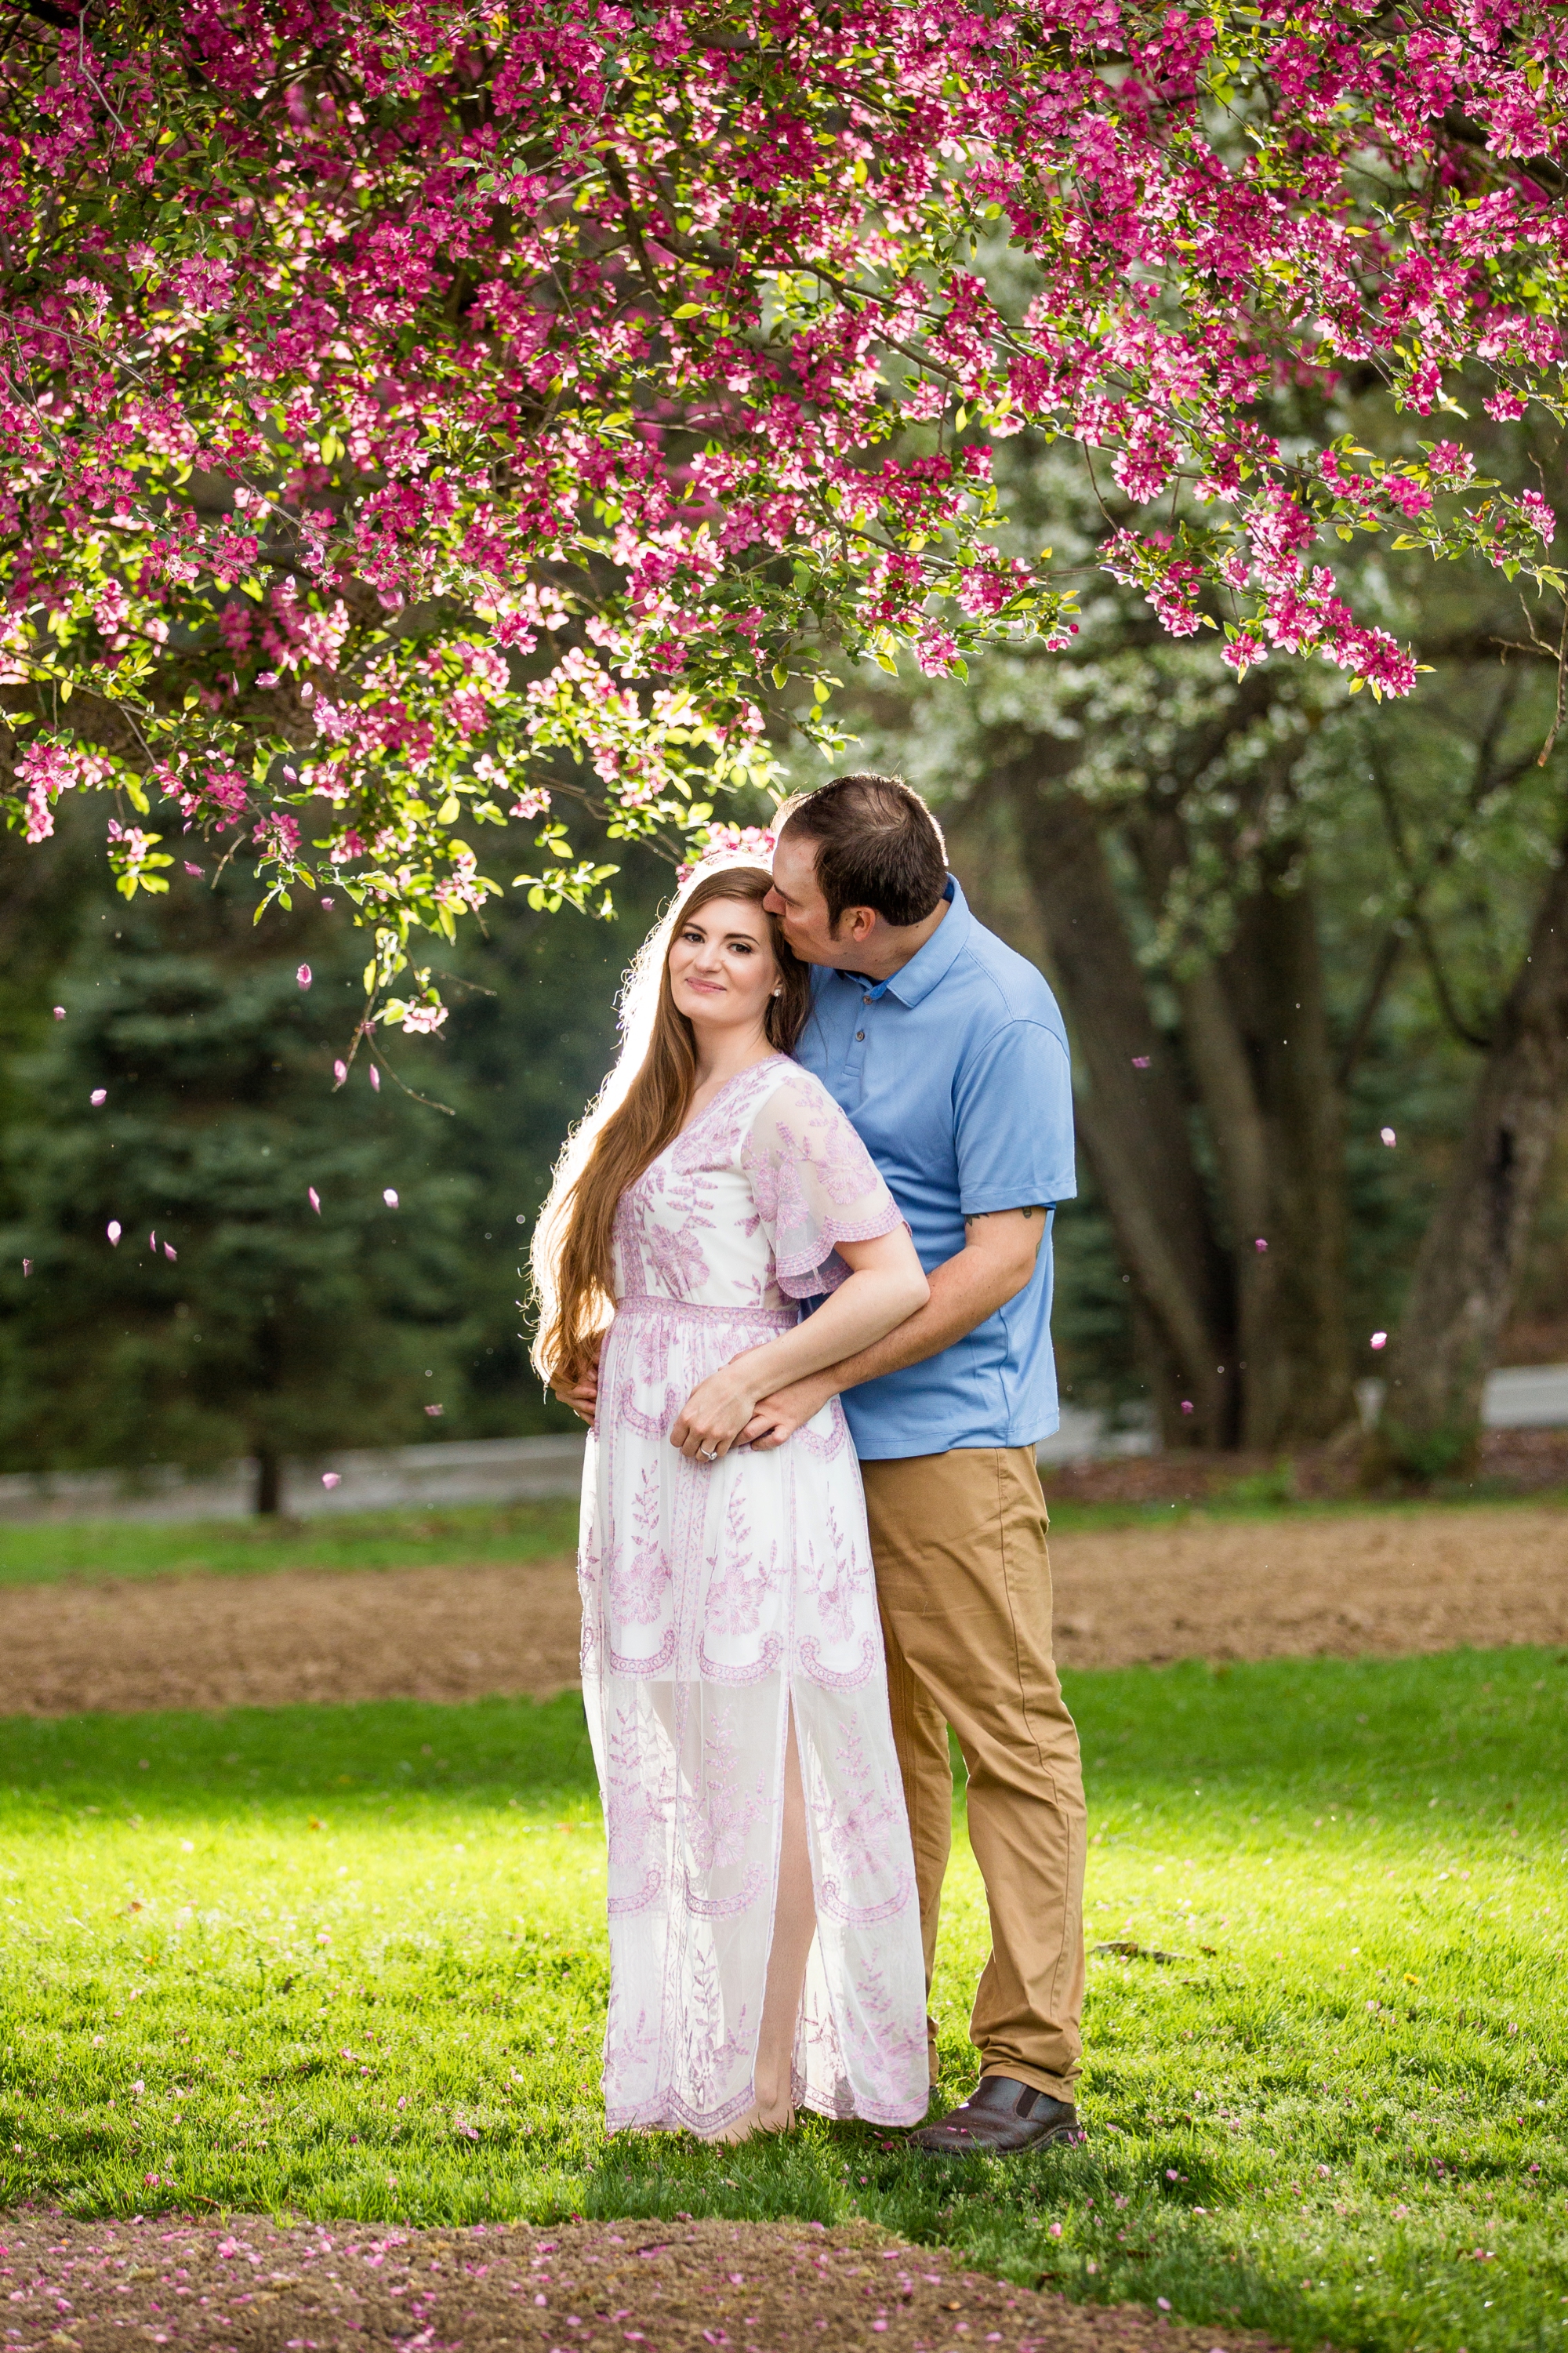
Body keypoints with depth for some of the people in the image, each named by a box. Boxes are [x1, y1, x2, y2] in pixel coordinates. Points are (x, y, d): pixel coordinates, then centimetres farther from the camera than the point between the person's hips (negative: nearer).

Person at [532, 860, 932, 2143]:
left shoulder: (784, 1106, -10)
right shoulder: (659, 1105, 17)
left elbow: (896, 1280, -20)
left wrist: (747, 1378, -19)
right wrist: (598, 1357, 13)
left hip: (748, 1465, -9)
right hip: (648, 1473, 9)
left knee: (757, 1772, -5)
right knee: (680, 1772, 12)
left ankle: (770, 2077, 1)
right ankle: (698, 2056, 20)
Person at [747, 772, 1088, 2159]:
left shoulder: (1003, 1016, -16)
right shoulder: (821, 985, 6)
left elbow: (1002, 1256, -16)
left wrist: (821, 1378, -17)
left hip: (950, 1430, -7)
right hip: (821, 1423, 7)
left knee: (1007, 1740, -4)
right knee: (878, 1741, 13)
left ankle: (1033, 2067, -1)